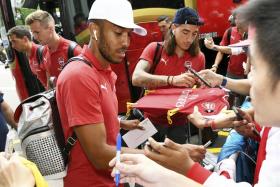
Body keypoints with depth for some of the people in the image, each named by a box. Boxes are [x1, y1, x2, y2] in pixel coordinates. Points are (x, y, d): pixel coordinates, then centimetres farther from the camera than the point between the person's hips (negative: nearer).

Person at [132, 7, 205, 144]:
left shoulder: (199, 57, -4)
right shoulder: (154, 49, -11)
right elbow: (137, 78, -26)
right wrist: (172, 80, -37)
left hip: (179, 121, 2)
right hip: (153, 119, -2)